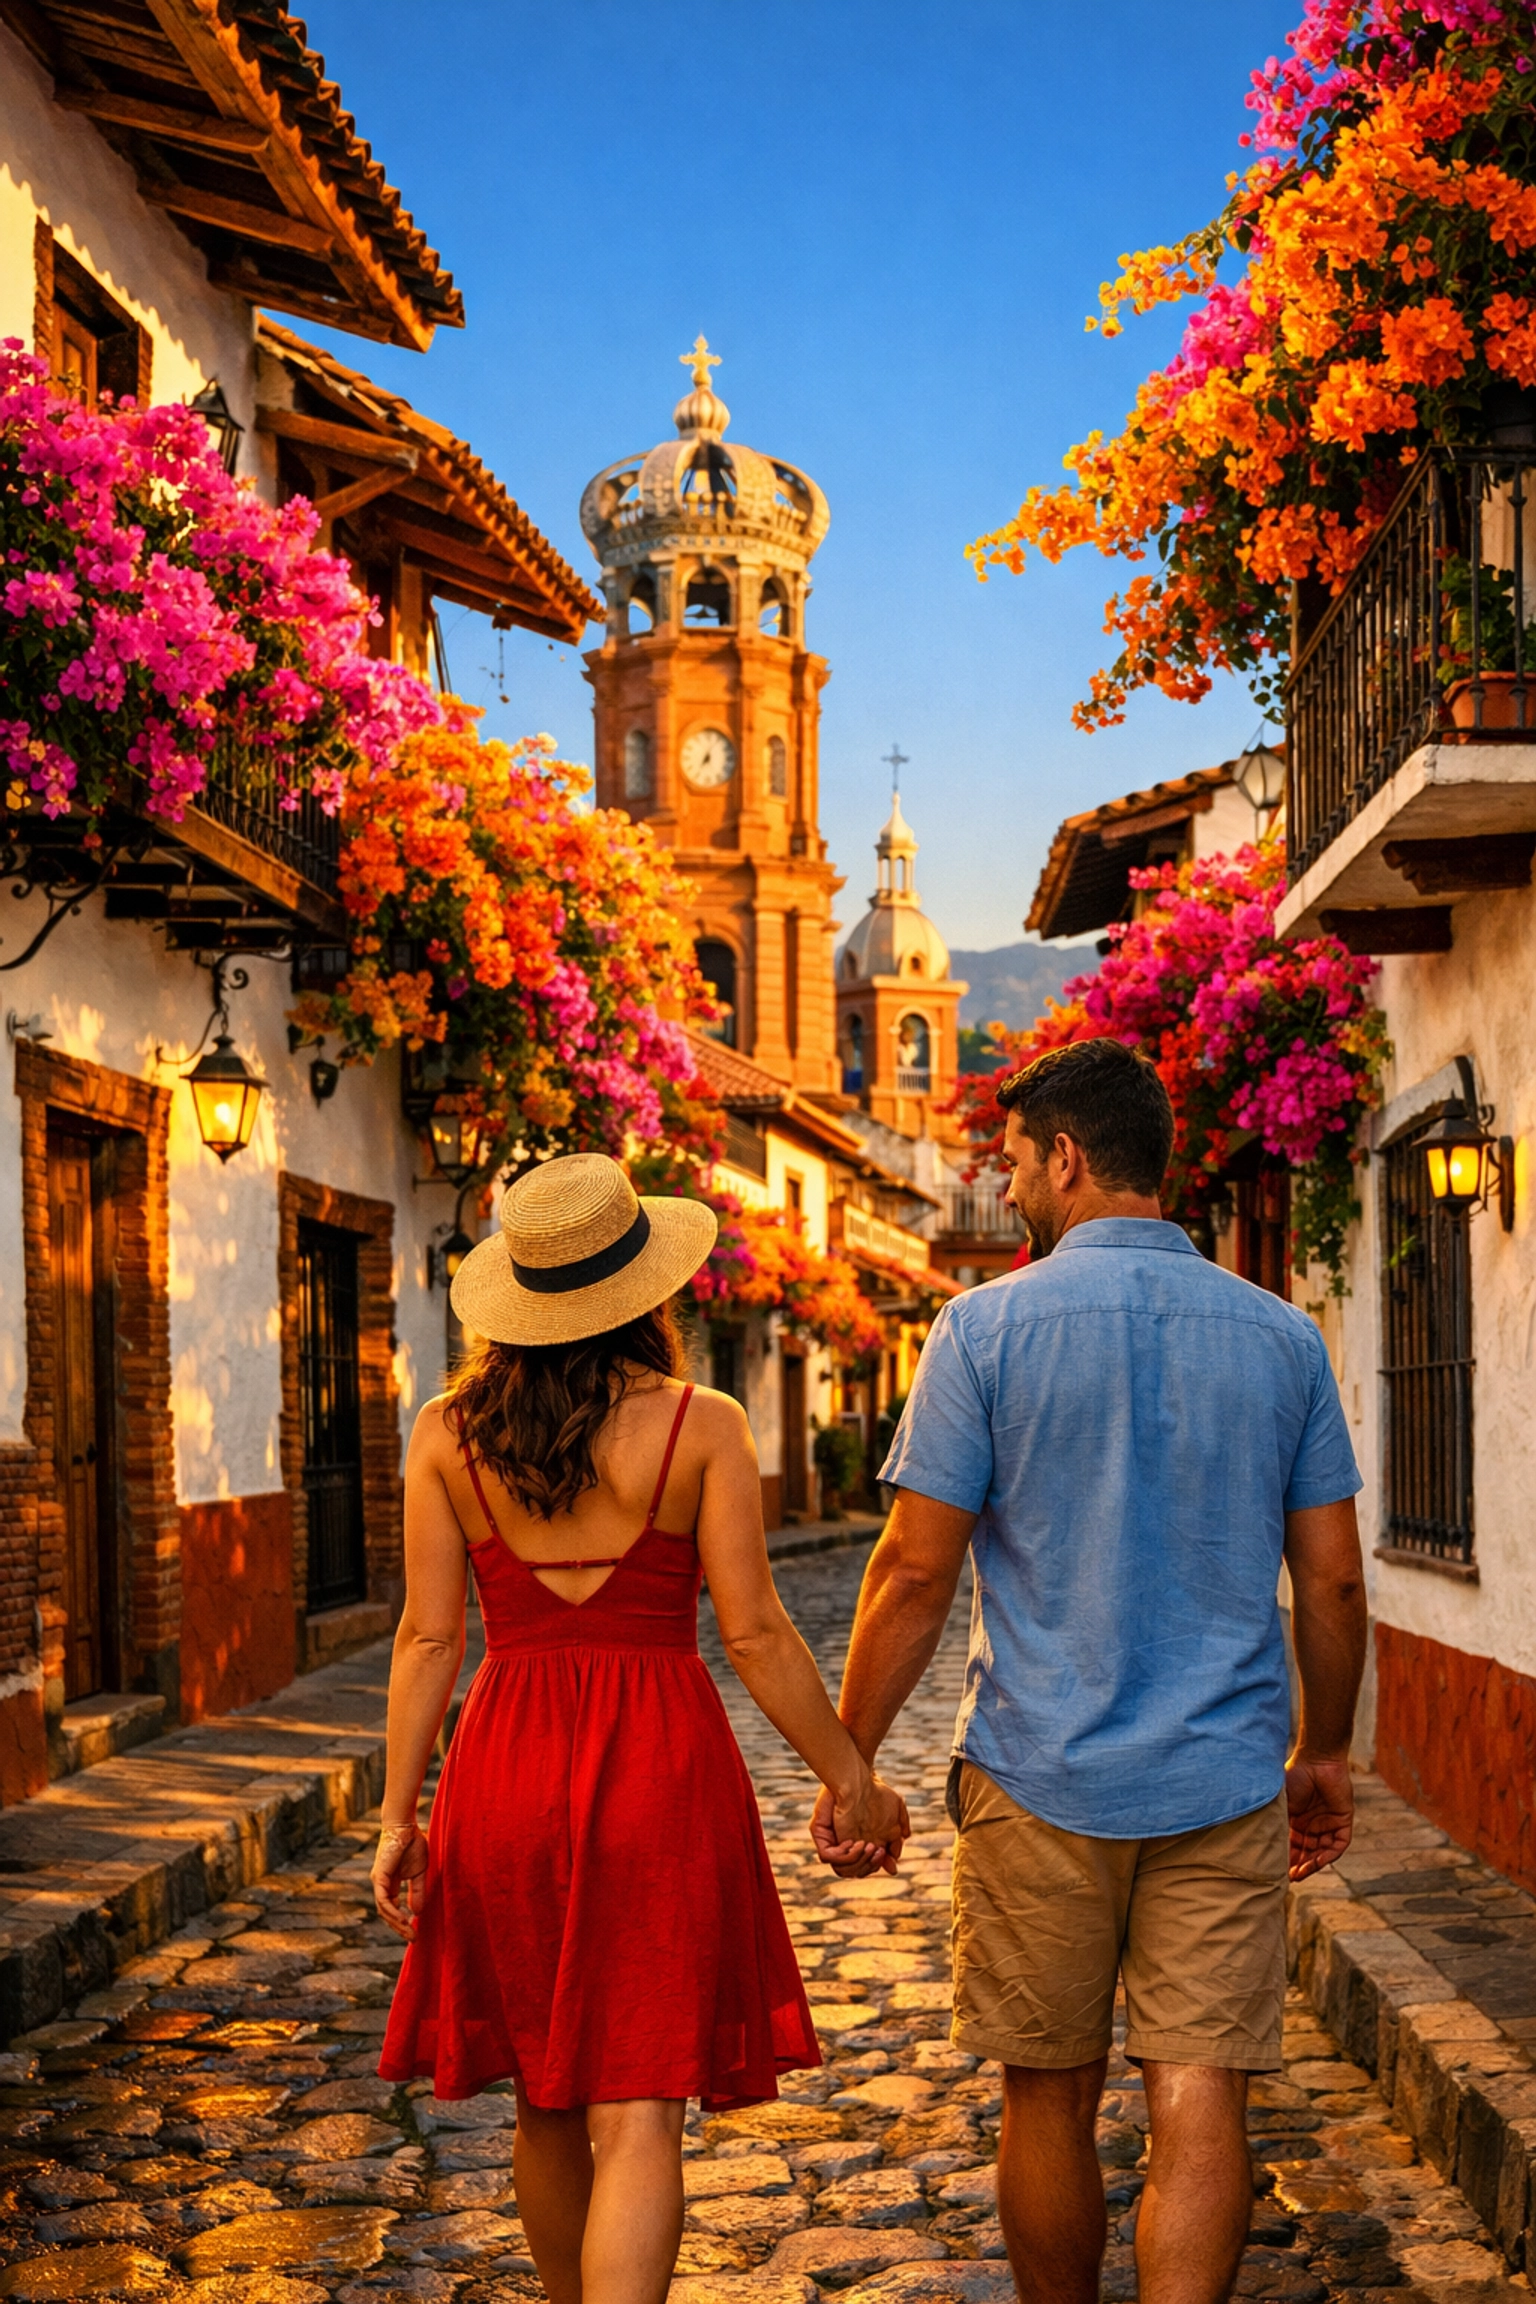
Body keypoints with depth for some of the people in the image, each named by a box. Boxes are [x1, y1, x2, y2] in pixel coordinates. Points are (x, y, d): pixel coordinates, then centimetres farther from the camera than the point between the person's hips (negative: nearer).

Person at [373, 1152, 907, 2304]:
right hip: (658, 1770, -3)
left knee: (546, 2101, 20)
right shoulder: (701, 1426, -6)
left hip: (507, 1772, 3)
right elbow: (754, 1631, -7)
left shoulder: (448, 1432, 0)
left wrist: (399, 1814, 6)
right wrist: (851, 1777, 3)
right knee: (639, 2115, -1)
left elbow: (430, 1635, 0)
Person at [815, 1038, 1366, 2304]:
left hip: (1040, 1780, -2)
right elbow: (1333, 1582, 6)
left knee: (1050, 2098, 13)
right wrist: (1325, 1751, 20)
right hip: (1224, 1783, 2)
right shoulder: (1283, 1337, 3)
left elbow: (915, 1574, -8)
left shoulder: (990, 1326, -8)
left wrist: (850, 1759, 2)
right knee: (1201, 2100, 2)